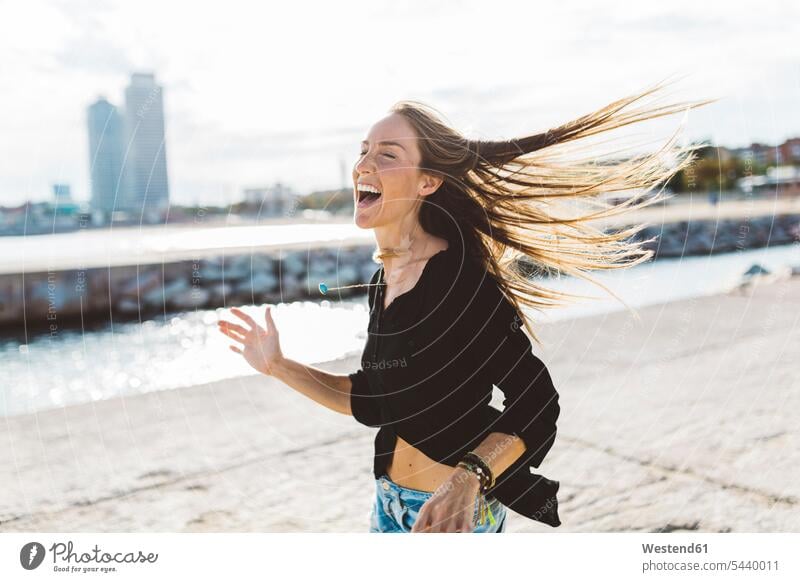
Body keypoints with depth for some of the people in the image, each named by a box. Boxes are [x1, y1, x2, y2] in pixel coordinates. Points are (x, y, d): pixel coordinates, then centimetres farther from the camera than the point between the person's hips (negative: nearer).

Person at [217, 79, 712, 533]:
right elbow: (374, 402, 8)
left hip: (453, 513, -7)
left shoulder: (460, 279, -21)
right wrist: (279, 367, 4)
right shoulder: (384, 283, 1)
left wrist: (466, 481, -35)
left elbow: (537, 401, -22)